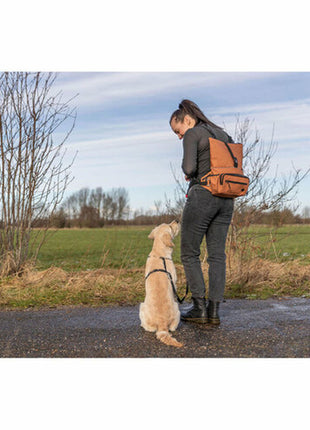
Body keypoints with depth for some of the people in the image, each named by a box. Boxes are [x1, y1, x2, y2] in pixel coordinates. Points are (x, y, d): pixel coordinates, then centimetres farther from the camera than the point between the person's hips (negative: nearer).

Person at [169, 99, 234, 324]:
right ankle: (214, 310, 8)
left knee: (189, 253, 5)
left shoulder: (192, 134, -5)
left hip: (202, 196, -7)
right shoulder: (223, 134, 17)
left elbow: (189, 167, -18)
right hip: (226, 199, 7)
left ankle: (200, 308, 3)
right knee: (217, 254, 7)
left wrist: (188, 174, 6)